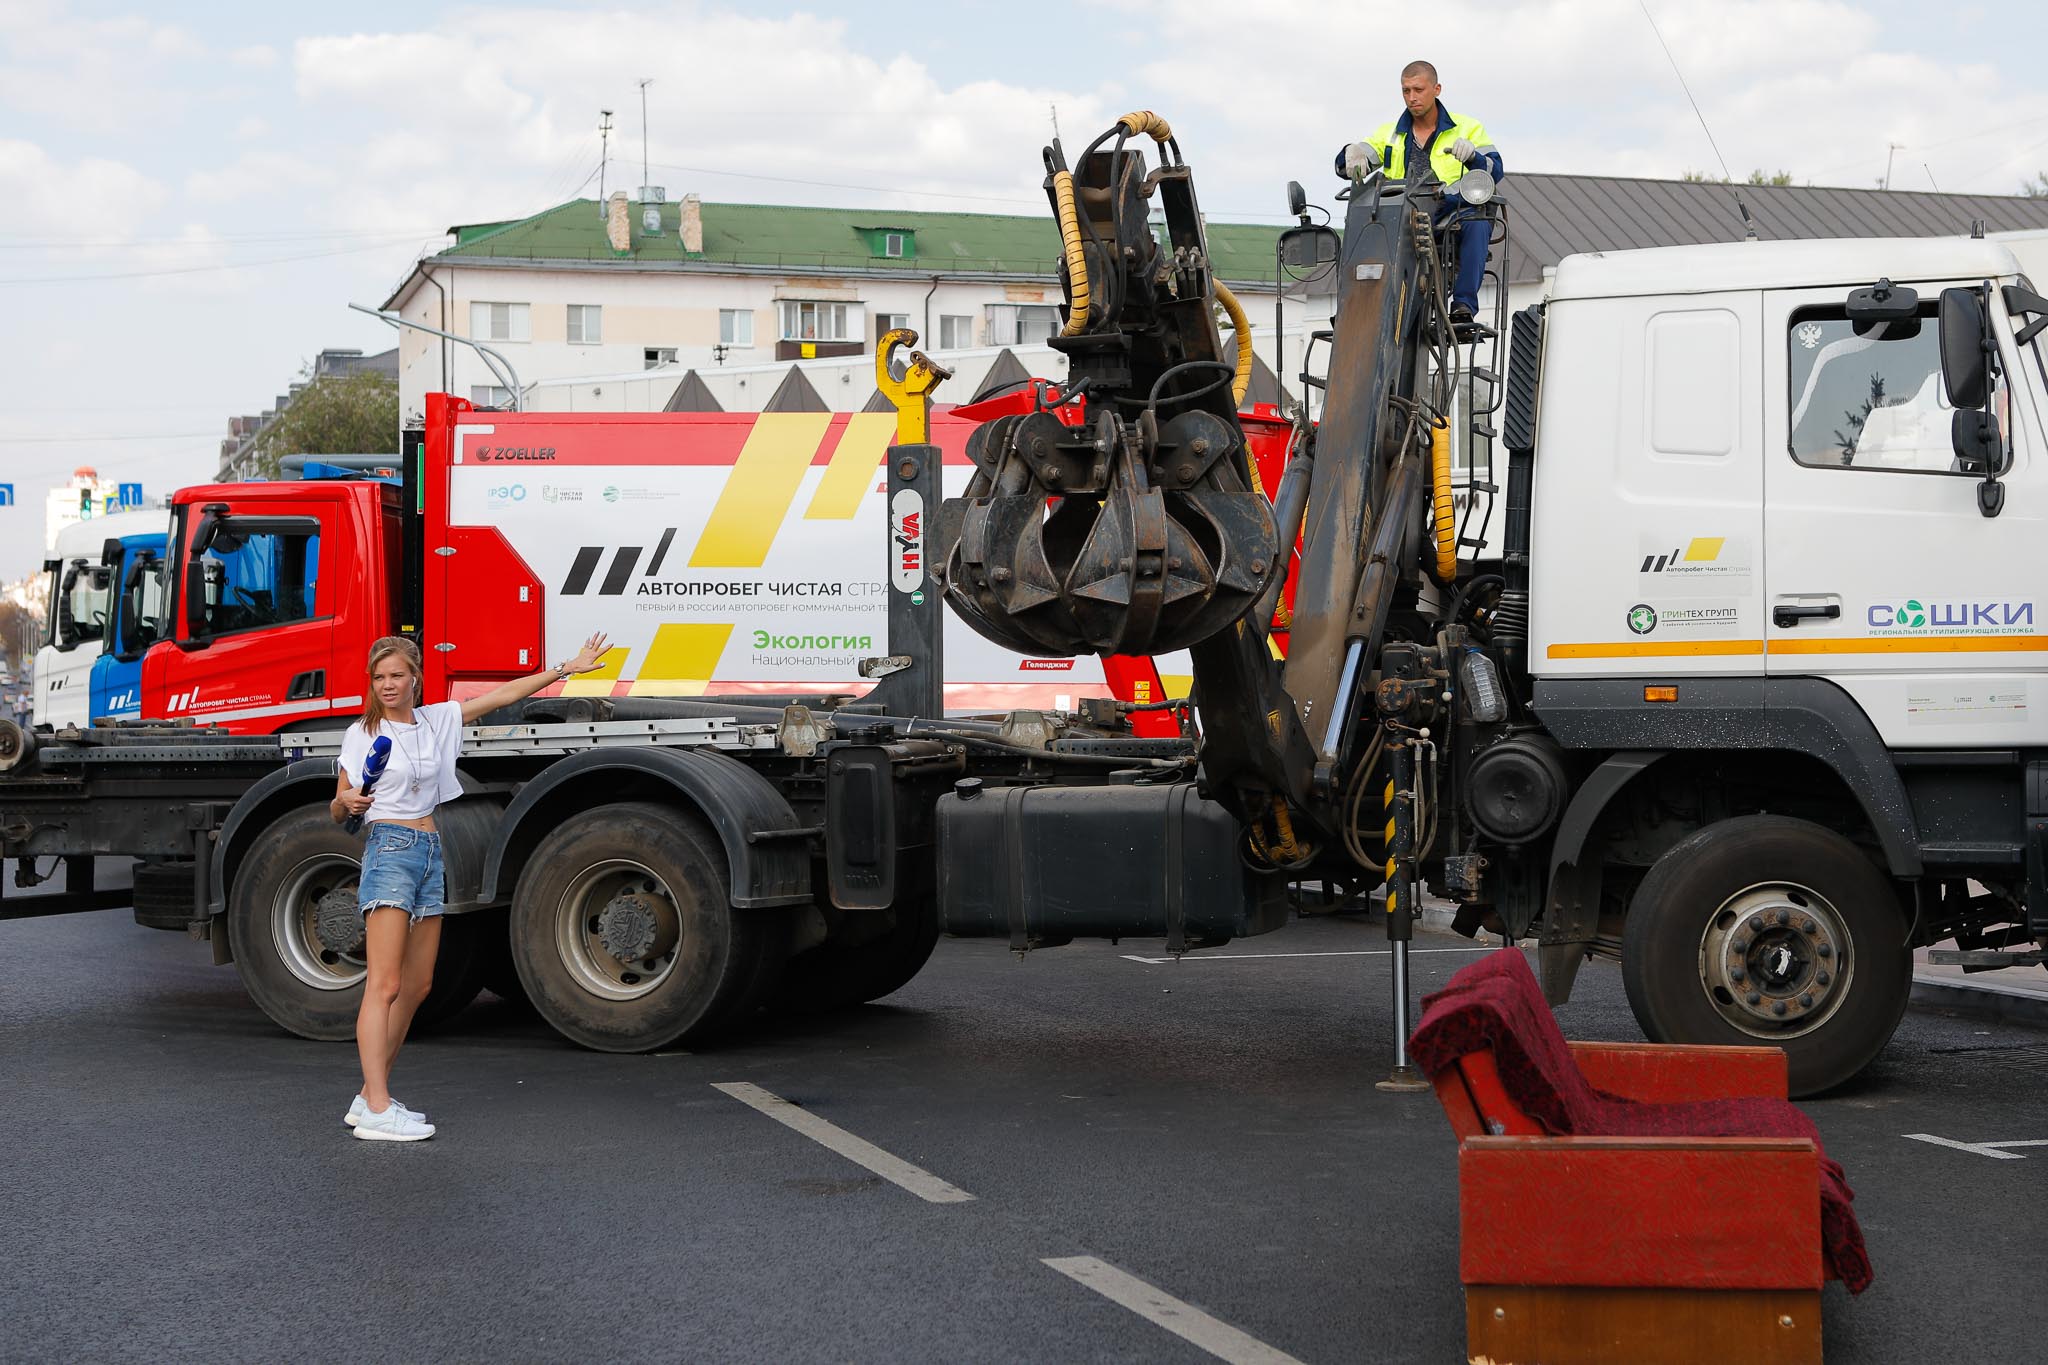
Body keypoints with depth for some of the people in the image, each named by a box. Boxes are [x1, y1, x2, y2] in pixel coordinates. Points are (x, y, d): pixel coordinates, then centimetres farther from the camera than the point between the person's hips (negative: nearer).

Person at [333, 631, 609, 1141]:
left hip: (430, 855, 7)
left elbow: (506, 694, 14)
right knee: (384, 984, -13)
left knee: (417, 986, 6)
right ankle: (376, 1111, -17)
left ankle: (370, 1096, 12)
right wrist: (346, 802, -23)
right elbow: (338, 812, 1)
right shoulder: (362, 735, -1)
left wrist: (568, 668, 14)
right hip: (388, 850, -7)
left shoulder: (436, 720, 12)